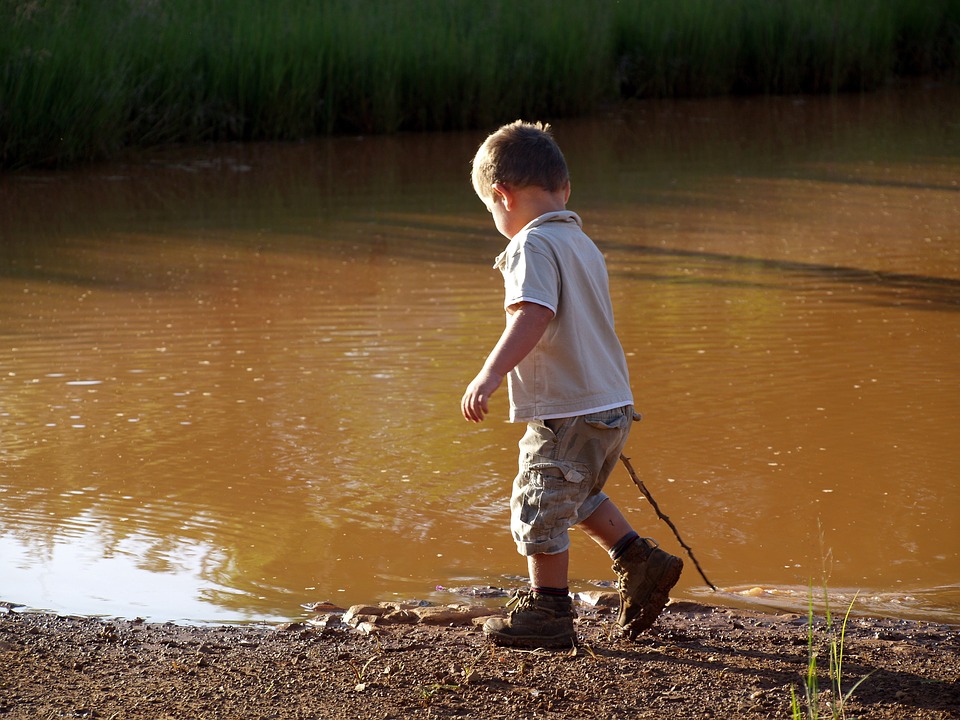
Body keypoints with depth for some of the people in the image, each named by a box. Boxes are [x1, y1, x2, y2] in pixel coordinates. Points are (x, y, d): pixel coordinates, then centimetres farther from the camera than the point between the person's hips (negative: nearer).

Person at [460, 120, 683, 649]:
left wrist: (491, 373, -37)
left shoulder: (533, 244, -14)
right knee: (577, 495, 28)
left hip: (567, 412, -9)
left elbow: (533, 315, -30)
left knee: (540, 506, 5)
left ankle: (548, 610, 15)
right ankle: (640, 562, 30)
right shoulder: (582, 243, 14)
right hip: (611, 405, 9)